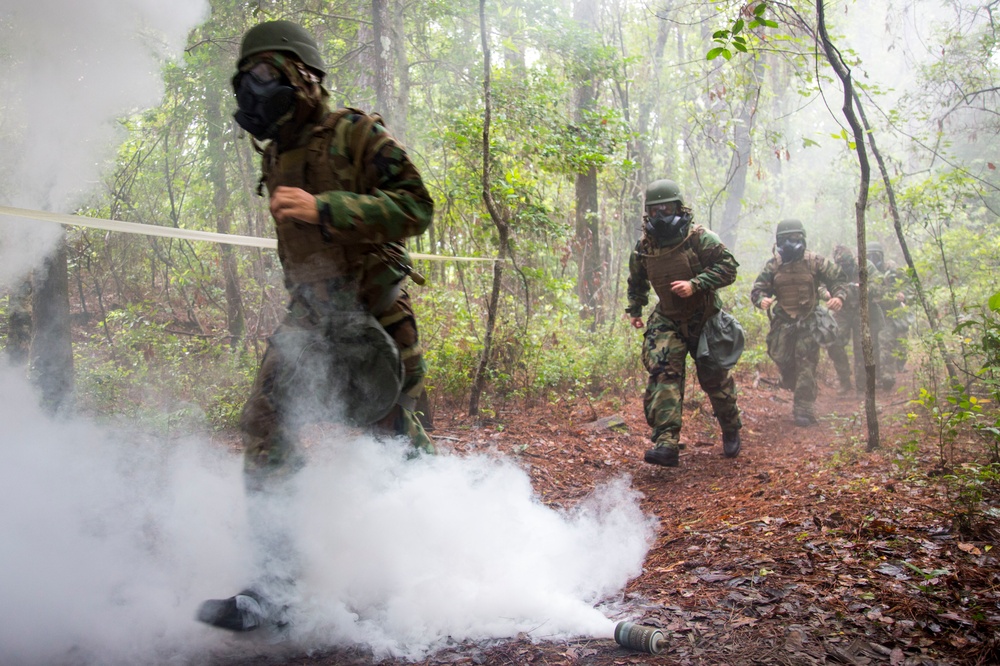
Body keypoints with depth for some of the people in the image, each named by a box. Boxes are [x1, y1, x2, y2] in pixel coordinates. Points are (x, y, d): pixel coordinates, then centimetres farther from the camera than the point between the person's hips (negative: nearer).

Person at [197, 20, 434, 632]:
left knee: (394, 432, 3)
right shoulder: (276, 155, 14)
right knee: (267, 428, -6)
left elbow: (416, 207, -18)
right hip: (308, 316, 6)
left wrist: (321, 208, -25)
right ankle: (274, 588, 0)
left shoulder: (359, 134, -7)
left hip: (373, 313, -6)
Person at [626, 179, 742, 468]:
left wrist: (695, 284, -27)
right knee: (663, 373, -19)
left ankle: (731, 431, 35)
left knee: (715, 378, 8)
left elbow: (728, 266, -17)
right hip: (667, 322, 2)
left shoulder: (699, 237, -13)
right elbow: (637, 281, 20)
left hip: (704, 319, -2)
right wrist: (634, 309, 21)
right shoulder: (643, 247, 1)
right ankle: (666, 443, -27)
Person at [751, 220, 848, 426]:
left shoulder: (815, 261, -4)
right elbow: (757, 289, 0)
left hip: (808, 321, -3)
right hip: (783, 322, 3)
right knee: (782, 360, 6)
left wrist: (838, 296, -17)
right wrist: (762, 300, -23)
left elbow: (837, 279, 3)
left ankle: (804, 409, -6)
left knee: (806, 363, -9)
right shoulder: (773, 265, 1)